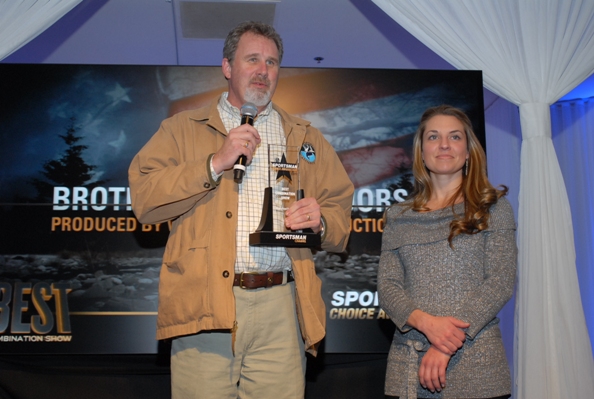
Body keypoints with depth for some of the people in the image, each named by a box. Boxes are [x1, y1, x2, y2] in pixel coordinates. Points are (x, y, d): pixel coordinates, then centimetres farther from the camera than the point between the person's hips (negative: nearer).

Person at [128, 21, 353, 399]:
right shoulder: (183, 129, 11)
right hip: (205, 305, -1)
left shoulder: (307, 138, 19)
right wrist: (216, 163, -9)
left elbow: (342, 216, 17)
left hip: (280, 308, 2)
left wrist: (320, 221, -6)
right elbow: (144, 198, -2)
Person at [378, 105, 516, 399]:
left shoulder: (493, 208, 3)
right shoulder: (399, 217, 9)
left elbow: (501, 282, -5)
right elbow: (387, 285, 3)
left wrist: (447, 346, -14)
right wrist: (426, 322, -17)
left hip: (475, 366, -2)